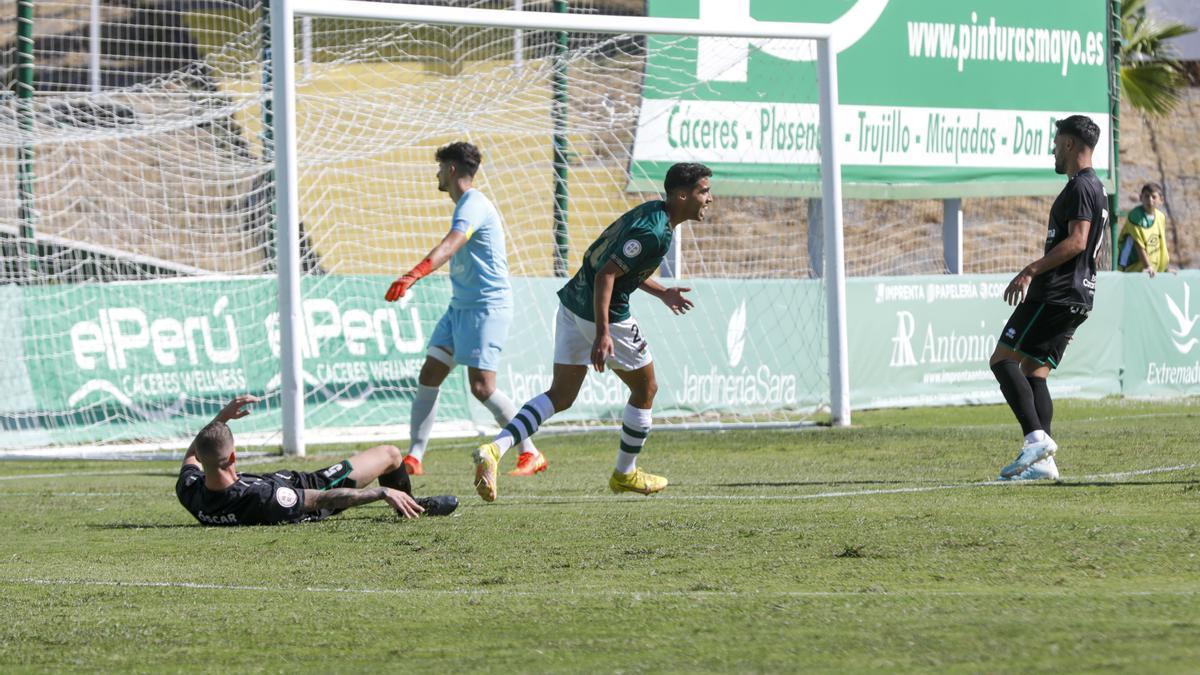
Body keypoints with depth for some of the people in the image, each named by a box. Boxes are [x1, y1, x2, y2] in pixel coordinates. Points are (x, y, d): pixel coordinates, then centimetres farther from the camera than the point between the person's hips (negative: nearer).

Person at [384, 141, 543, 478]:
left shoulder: (474, 205, -16)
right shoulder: (468, 205, 16)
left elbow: (449, 247, -34)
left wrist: (412, 276, -48)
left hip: (487, 307, -10)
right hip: (460, 307, 10)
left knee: (482, 387, -14)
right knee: (428, 377, 2)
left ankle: (531, 455, -3)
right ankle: (414, 457, 3)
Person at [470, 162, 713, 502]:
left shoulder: (650, 212, 11)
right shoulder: (654, 232, -21)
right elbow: (606, 275, -28)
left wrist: (662, 292, 29)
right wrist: (602, 333, -33)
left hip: (573, 305, 9)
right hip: (600, 315, -9)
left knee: (560, 396, 8)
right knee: (645, 389, 12)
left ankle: (494, 449, -11)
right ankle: (625, 474, 26)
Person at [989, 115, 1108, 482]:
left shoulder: (1080, 187, -11)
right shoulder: (1096, 188, 21)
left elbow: (1076, 241, -22)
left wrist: (1030, 271, -25)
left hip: (1056, 296, -10)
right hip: (1078, 297, 10)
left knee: (1003, 359, -10)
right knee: (1035, 372, 8)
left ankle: (1036, 438, -20)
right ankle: (1043, 461, 1)